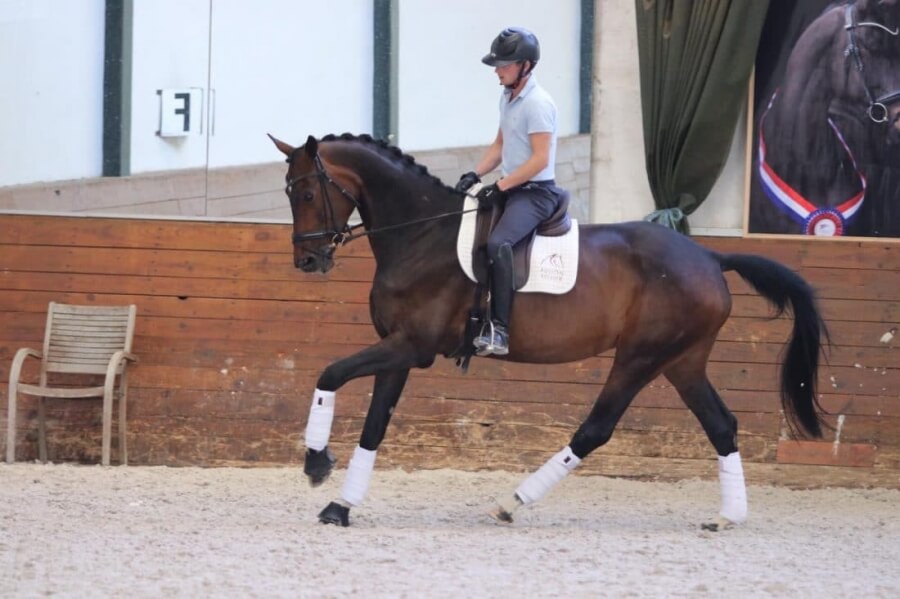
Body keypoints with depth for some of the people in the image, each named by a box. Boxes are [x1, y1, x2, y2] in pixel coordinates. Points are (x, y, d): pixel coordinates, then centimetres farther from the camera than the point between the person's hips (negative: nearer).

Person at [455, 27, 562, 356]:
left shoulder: (538, 103, -17)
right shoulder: (507, 99, 12)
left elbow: (540, 159, -20)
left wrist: (500, 187, -21)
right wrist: (474, 175, 5)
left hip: (536, 192, -10)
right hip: (510, 189, 10)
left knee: (497, 243, -31)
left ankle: (499, 329, -33)